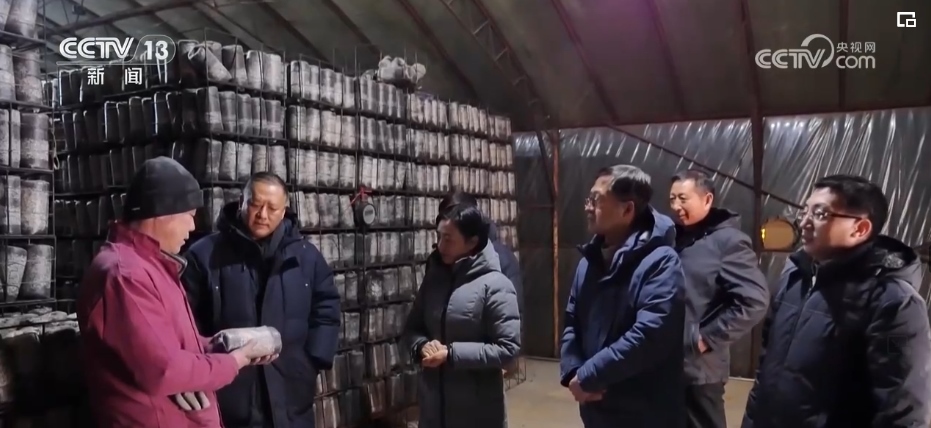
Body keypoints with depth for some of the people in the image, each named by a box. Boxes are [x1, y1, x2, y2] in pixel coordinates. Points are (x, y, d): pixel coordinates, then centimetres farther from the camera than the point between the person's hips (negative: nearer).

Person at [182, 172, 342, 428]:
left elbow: (326, 310, 9)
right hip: (227, 398, -2)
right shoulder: (205, 255, -3)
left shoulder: (306, 256, 5)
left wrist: (313, 361, 0)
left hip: (290, 397, 3)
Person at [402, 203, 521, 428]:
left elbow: (508, 348, -18)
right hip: (434, 403, 6)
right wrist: (421, 346, -10)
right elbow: (412, 327, 13)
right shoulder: (433, 279, 4)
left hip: (478, 409, -5)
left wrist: (452, 354, -21)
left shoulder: (495, 286, -15)